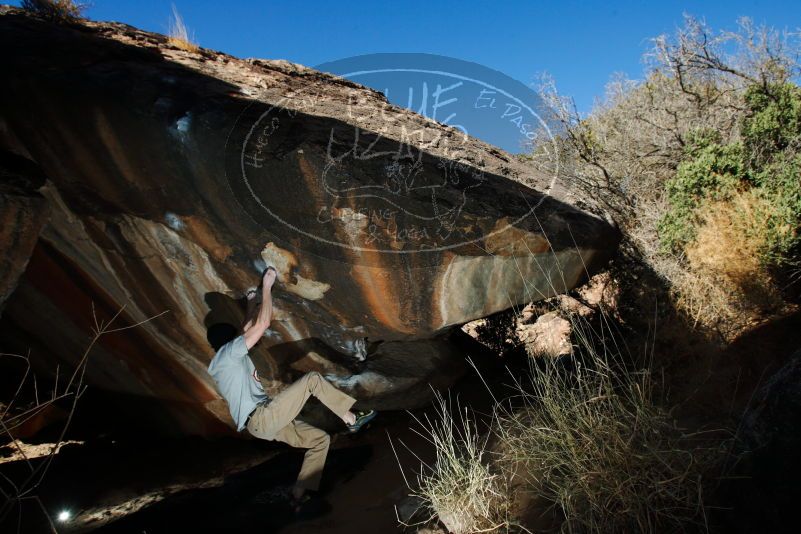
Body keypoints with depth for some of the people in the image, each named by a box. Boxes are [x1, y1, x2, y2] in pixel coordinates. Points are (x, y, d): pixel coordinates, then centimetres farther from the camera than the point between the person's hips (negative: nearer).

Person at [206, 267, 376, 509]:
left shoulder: (229, 361, 23)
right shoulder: (227, 354, -5)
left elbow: (248, 328, 36)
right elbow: (262, 324, -13)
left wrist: (251, 301, 37)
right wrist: (266, 287, -6)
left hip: (266, 423, 10)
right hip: (261, 418, -10)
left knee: (320, 439, 5)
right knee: (312, 379, -12)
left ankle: (300, 496, 4)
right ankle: (351, 418, -1)